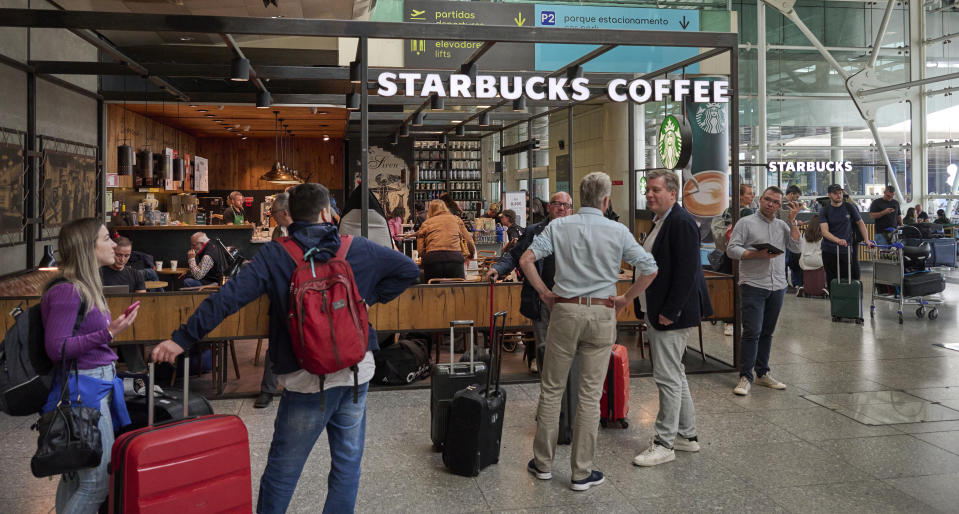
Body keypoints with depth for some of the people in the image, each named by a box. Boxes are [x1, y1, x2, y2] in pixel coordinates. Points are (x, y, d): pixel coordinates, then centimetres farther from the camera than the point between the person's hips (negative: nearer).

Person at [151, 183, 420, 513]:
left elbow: (228, 297, -13)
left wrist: (182, 339, -10)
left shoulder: (274, 255, -5)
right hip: (357, 374, 3)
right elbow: (408, 269, 8)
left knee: (282, 471, 12)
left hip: (308, 378, -2)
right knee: (347, 464, 14)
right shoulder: (358, 248, 2)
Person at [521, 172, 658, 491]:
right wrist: (625, 300, 7)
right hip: (602, 314, 0)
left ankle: (543, 463, 21)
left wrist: (545, 293, 2)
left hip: (564, 310, 1)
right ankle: (581, 472, 12)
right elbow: (649, 270, -2)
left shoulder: (559, 227, 0)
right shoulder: (618, 232, -1)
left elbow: (526, 260, -9)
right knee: (590, 394, 5)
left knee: (551, 389, 12)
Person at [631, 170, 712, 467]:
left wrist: (670, 312, -21)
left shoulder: (681, 222, -16)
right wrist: (654, 311, 16)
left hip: (672, 314, -11)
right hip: (657, 312, 11)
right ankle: (687, 435, 29)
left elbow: (686, 272, -22)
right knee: (675, 375, 17)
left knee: (667, 377, -4)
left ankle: (664, 444, 5)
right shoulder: (660, 222, 15)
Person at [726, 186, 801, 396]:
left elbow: (796, 248, 4)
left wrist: (792, 221, 0)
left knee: (767, 332, 11)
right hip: (753, 286, -5)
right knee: (752, 332, -10)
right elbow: (732, 249, -6)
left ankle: (762, 374, 20)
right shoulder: (746, 223, 1)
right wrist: (757, 255, -17)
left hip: (777, 287, 5)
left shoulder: (783, 225, 15)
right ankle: (745, 377, -5)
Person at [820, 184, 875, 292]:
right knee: (831, 281, 5)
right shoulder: (825, 210, -1)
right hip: (829, 251, 0)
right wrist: (837, 240, -30)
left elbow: (860, 223, 15)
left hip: (846, 251, 0)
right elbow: (824, 231, -12)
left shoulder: (849, 207, 3)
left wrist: (867, 240, 7)